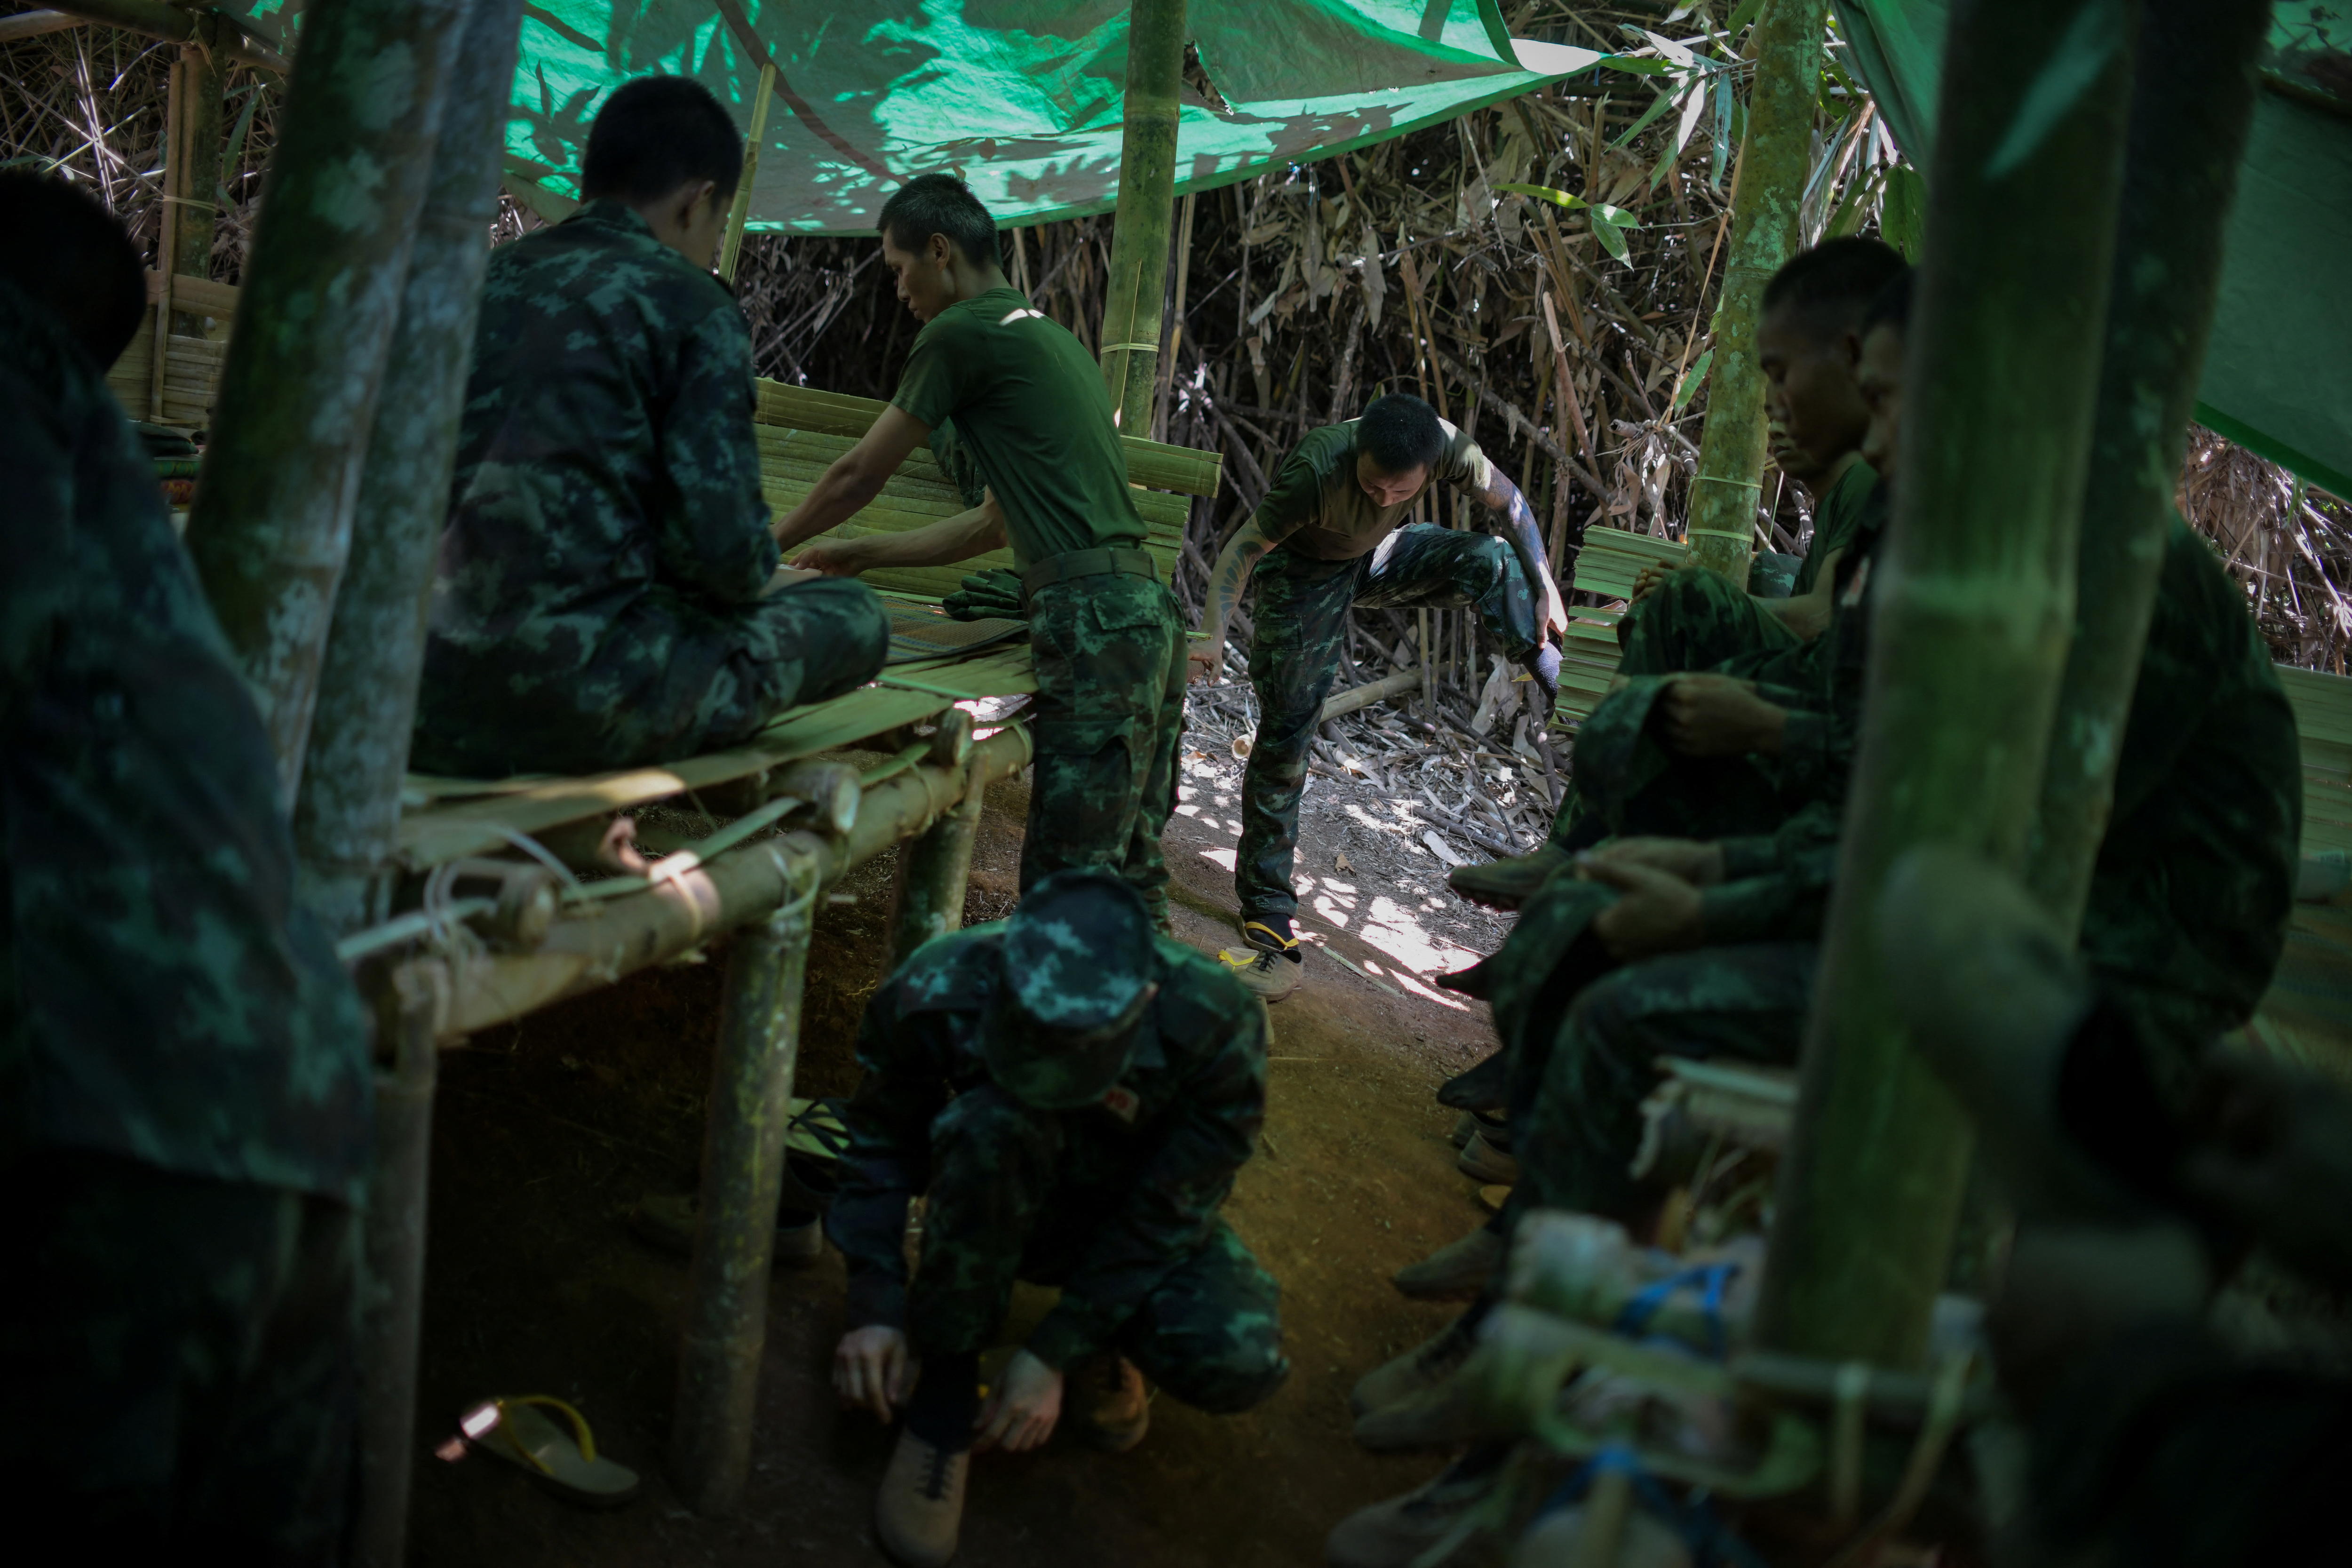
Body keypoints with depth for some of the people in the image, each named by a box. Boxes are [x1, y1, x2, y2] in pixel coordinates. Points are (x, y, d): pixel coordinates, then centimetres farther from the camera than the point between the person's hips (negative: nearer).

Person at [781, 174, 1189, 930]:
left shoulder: (964, 331, -2)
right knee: (1130, 869, 12)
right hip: (1147, 611, 10)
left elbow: (860, 476, 6)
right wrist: (861, 554, 35)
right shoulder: (1056, 338, 26)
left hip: (1094, 620, -9)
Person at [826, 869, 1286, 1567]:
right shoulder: (937, 992, -30)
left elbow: (1168, 1212, -22)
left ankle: (1096, 1344, 5)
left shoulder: (1217, 1022, -32)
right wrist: (875, 1307, -21)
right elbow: (881, 1147, -12)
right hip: (998, 1213, 0)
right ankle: (944, 1388, -18)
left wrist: (1055, 1355, -22)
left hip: (1138, 1215, 0)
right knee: (991, 1125, -38)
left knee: (1237, 1362, -31)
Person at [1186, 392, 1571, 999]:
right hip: (1306, 574, -4)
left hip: (1381, 557, 4)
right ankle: (1267, 914, 0)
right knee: (1286, 730, -9)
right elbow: (1244, 548, -32)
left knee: (1493, 561, -21)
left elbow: (1509, 502, -10)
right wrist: (1212, 633, -45)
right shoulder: (1317, 469, -39)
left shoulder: (1446, 446, -28)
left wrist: (1546, 589, -10)